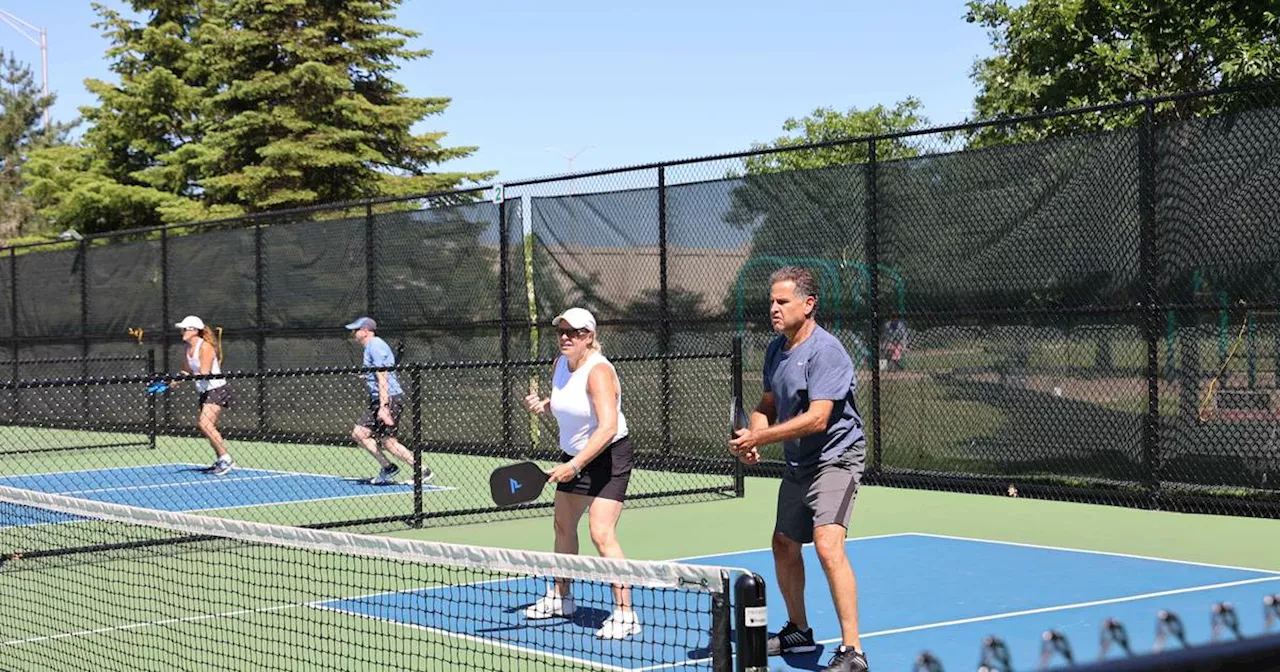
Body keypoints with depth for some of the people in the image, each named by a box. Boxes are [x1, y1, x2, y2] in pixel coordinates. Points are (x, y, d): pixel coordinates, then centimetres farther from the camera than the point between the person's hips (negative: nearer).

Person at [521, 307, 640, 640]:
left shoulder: (598, 371, -24)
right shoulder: (560, 365, 2)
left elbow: (608, 427, -34)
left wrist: (574, 466, -38)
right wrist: (542, 405, 1)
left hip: (607, 456, -9)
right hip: (573, 455, 9)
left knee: (601, 534, -19)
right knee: (563, 525, 19)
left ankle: (625, 613, -16)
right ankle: (560, 597, 39)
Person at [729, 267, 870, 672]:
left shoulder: (825, 351, -21)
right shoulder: (776, 349, 7)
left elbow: (817, 419, -28)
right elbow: (768, 405, 17)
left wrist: (760, 437, -26)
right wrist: (752, 436, -5)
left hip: (836, 458, -9)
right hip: (798, 464, 10)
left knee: (828, 544, -24)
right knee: (784, 546, 18)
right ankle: (798, 632, 37)